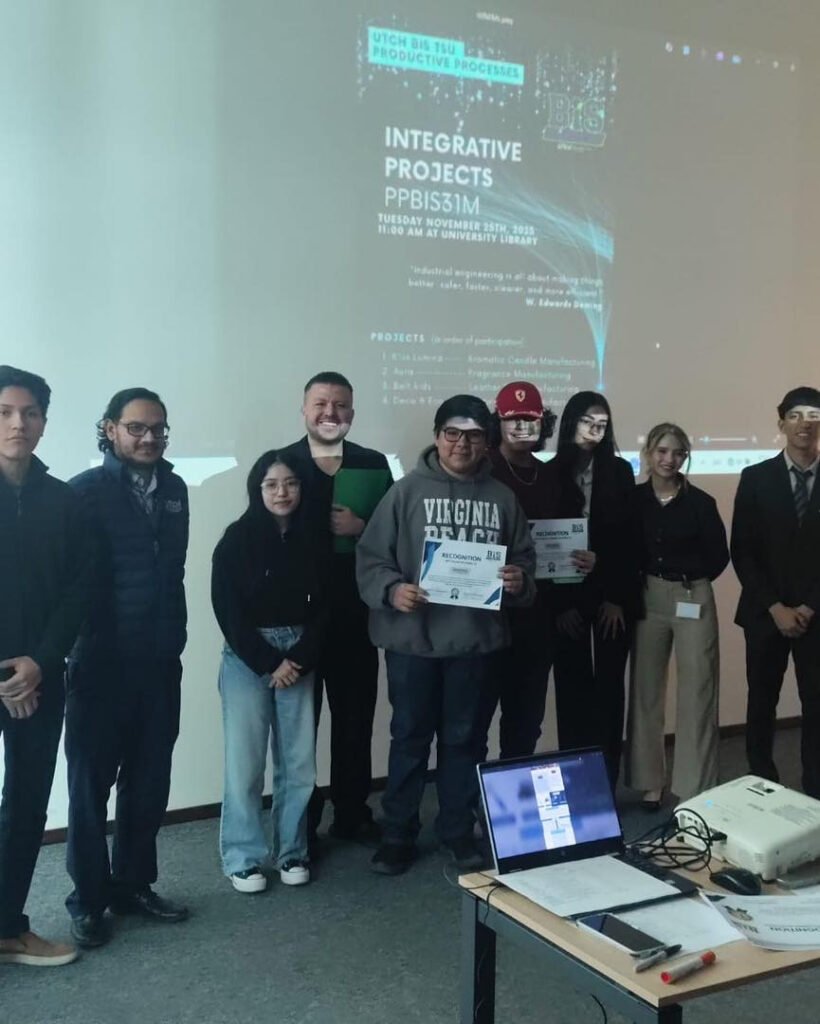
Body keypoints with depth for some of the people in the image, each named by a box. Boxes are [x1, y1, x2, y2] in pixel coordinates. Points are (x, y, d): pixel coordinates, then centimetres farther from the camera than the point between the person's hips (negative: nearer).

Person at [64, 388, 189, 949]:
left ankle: (133, 883, 28)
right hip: (101, 661, -5)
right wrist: (79, 643, -12)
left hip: (160, 659, 5)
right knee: (92, 781, 7)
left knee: (150, 778, 13)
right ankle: (88, 899, 19)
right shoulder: (85, 491, -7)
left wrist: (175, 634, 8)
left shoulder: (175, 490, 10)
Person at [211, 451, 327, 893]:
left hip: (299, 658, 3)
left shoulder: (311, 540, 5)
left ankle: (292, 852, 17)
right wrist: (268, 663, -10)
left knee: (299, 760, 3)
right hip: (247, 659, -3)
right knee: (245, 760, -2)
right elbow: (228, 611, -7)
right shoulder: (237, 540, -4)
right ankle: (243, 858, 9)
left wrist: (299, 659, -8)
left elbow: (322, 607, 5)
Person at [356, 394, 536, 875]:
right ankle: (398, 835, 21)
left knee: (462, 738, 14)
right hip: (413, 637, -2)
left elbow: (525, 559, 11)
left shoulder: (502, 498, 6)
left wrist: (520, 580, -12)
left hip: (476, 638, 2)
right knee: (410, 737, 8)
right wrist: (391, 589, -23)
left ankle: (459, 832, 28)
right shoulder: (407, 491, -3)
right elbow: (371, 557, -5)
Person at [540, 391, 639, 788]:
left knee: (609, 685, 3)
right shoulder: (550, 474, 2)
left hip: (614, 593, 1)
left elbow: (630, 537, 1)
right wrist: (560, 603, -6)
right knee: (572, 686, 2)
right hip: (568, 595, 0)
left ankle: (607, 778, 10)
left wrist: (618, 598, -6)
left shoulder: (620, 471, 4)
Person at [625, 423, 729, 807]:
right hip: (647, 599, 2)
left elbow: (719, 556, 1)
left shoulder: (700, 502, -4)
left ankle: (695, 788, 8)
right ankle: (649, 782, 20)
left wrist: (687, 580, 1)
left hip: (694, 601, -2)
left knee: (696, 695, 0)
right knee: (645, 691, 8)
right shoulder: (633, 499, 0)